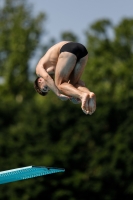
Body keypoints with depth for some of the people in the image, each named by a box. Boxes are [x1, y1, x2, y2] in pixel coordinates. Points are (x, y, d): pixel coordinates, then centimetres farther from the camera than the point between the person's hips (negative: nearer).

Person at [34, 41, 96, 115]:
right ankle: (89, 94, -19)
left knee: (60, 84, 0)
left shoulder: (39, 68, 21)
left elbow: (47, 78, -2)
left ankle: (83, 95, -29)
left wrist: (59, 94, -9)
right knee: (74, 83, 14)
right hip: (83, 49, 7)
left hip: (68, 50, -7)